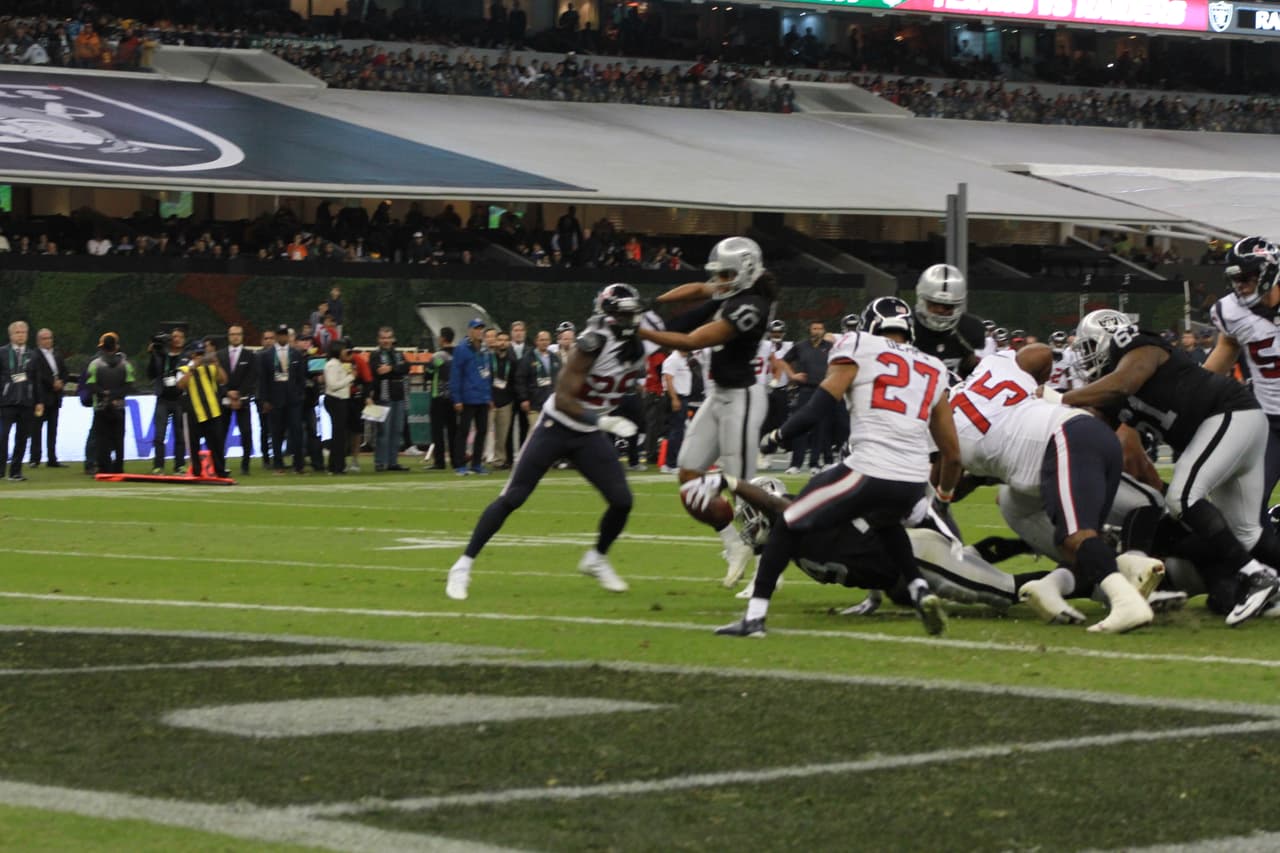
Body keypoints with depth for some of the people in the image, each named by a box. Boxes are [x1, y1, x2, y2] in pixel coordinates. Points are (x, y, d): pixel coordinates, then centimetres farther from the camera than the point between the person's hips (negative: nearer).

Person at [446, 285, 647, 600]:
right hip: (555, 428, -6)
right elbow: (563, 399, -28)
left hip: (590, 436, 6)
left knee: (622, 501, -1)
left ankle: (596, 559, 24)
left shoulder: (636, 352, -2)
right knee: (511, 499, -6)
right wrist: (603, 421, -35)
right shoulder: (594, 345, -25)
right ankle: (463, 566, 0)